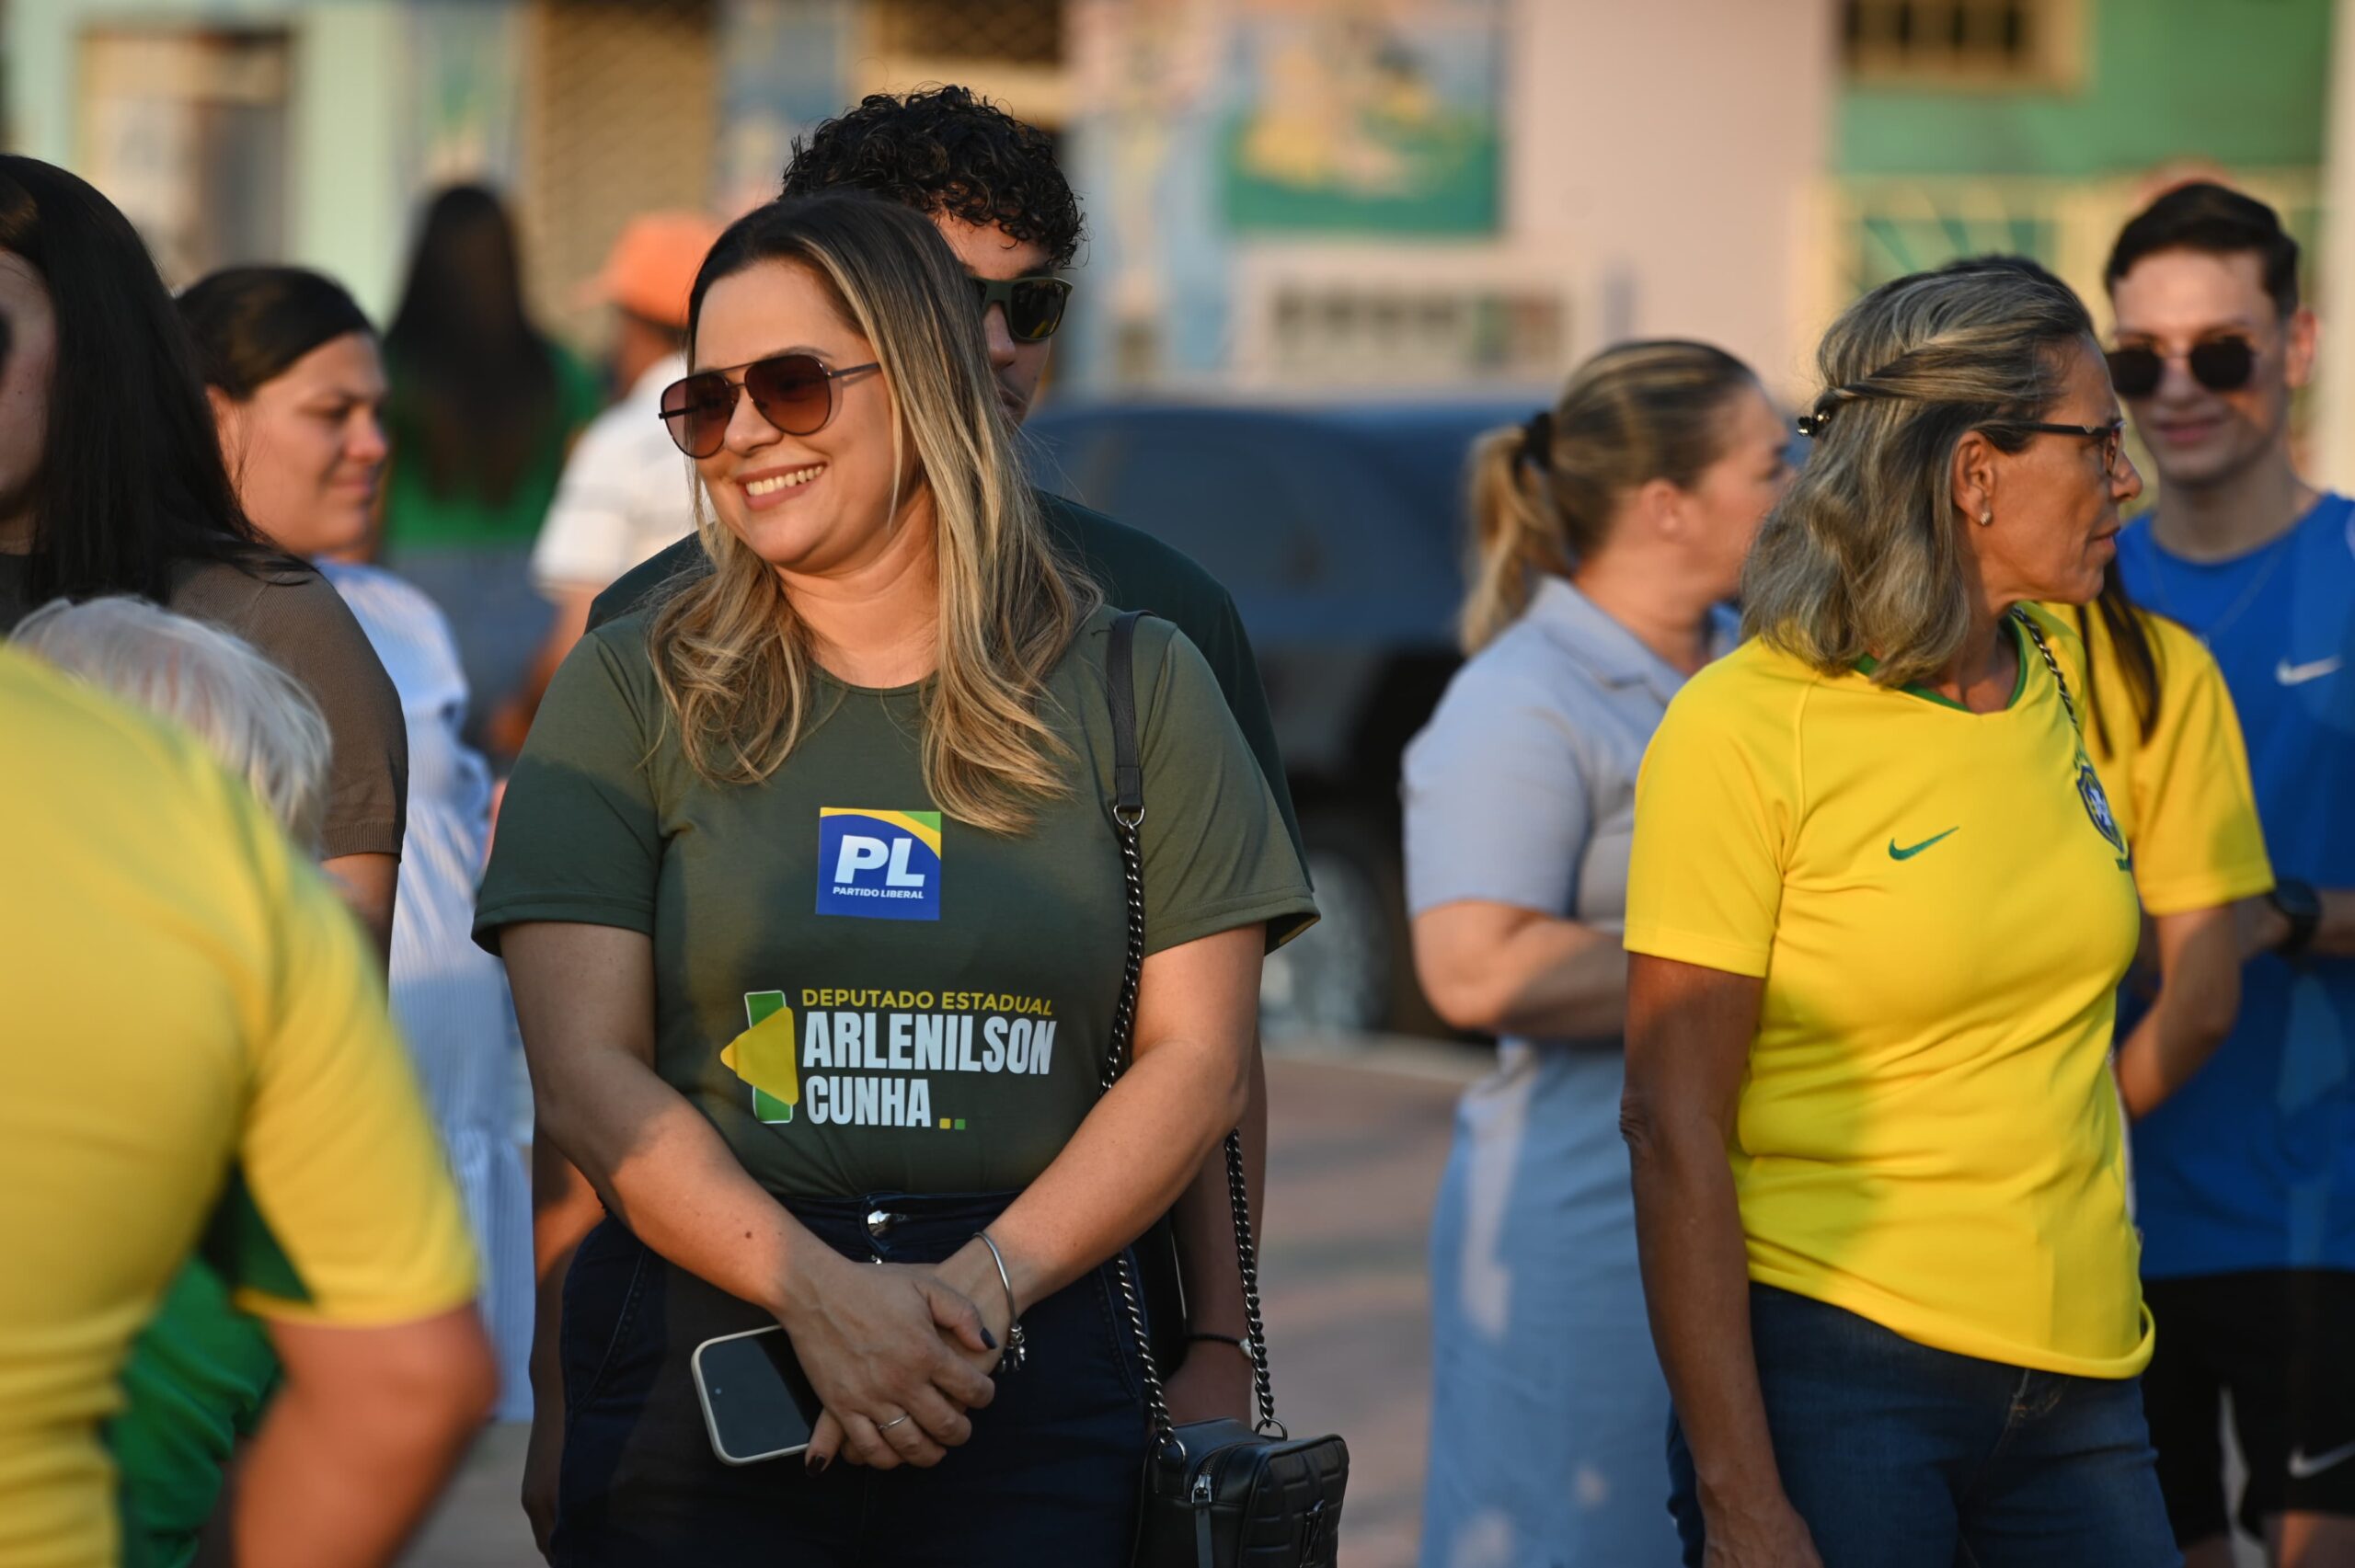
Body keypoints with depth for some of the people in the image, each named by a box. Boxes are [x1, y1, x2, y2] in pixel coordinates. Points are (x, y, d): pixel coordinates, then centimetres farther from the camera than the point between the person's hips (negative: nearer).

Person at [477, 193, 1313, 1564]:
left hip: (1035, 1386, 1)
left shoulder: (1134, 689, 6)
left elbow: (1199, 1060, 1)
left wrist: (980, 1287, -12)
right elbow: (587, 1075, -4)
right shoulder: (632, 690, 4)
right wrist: (822, 1296, -17)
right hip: (694, 1371, 0)